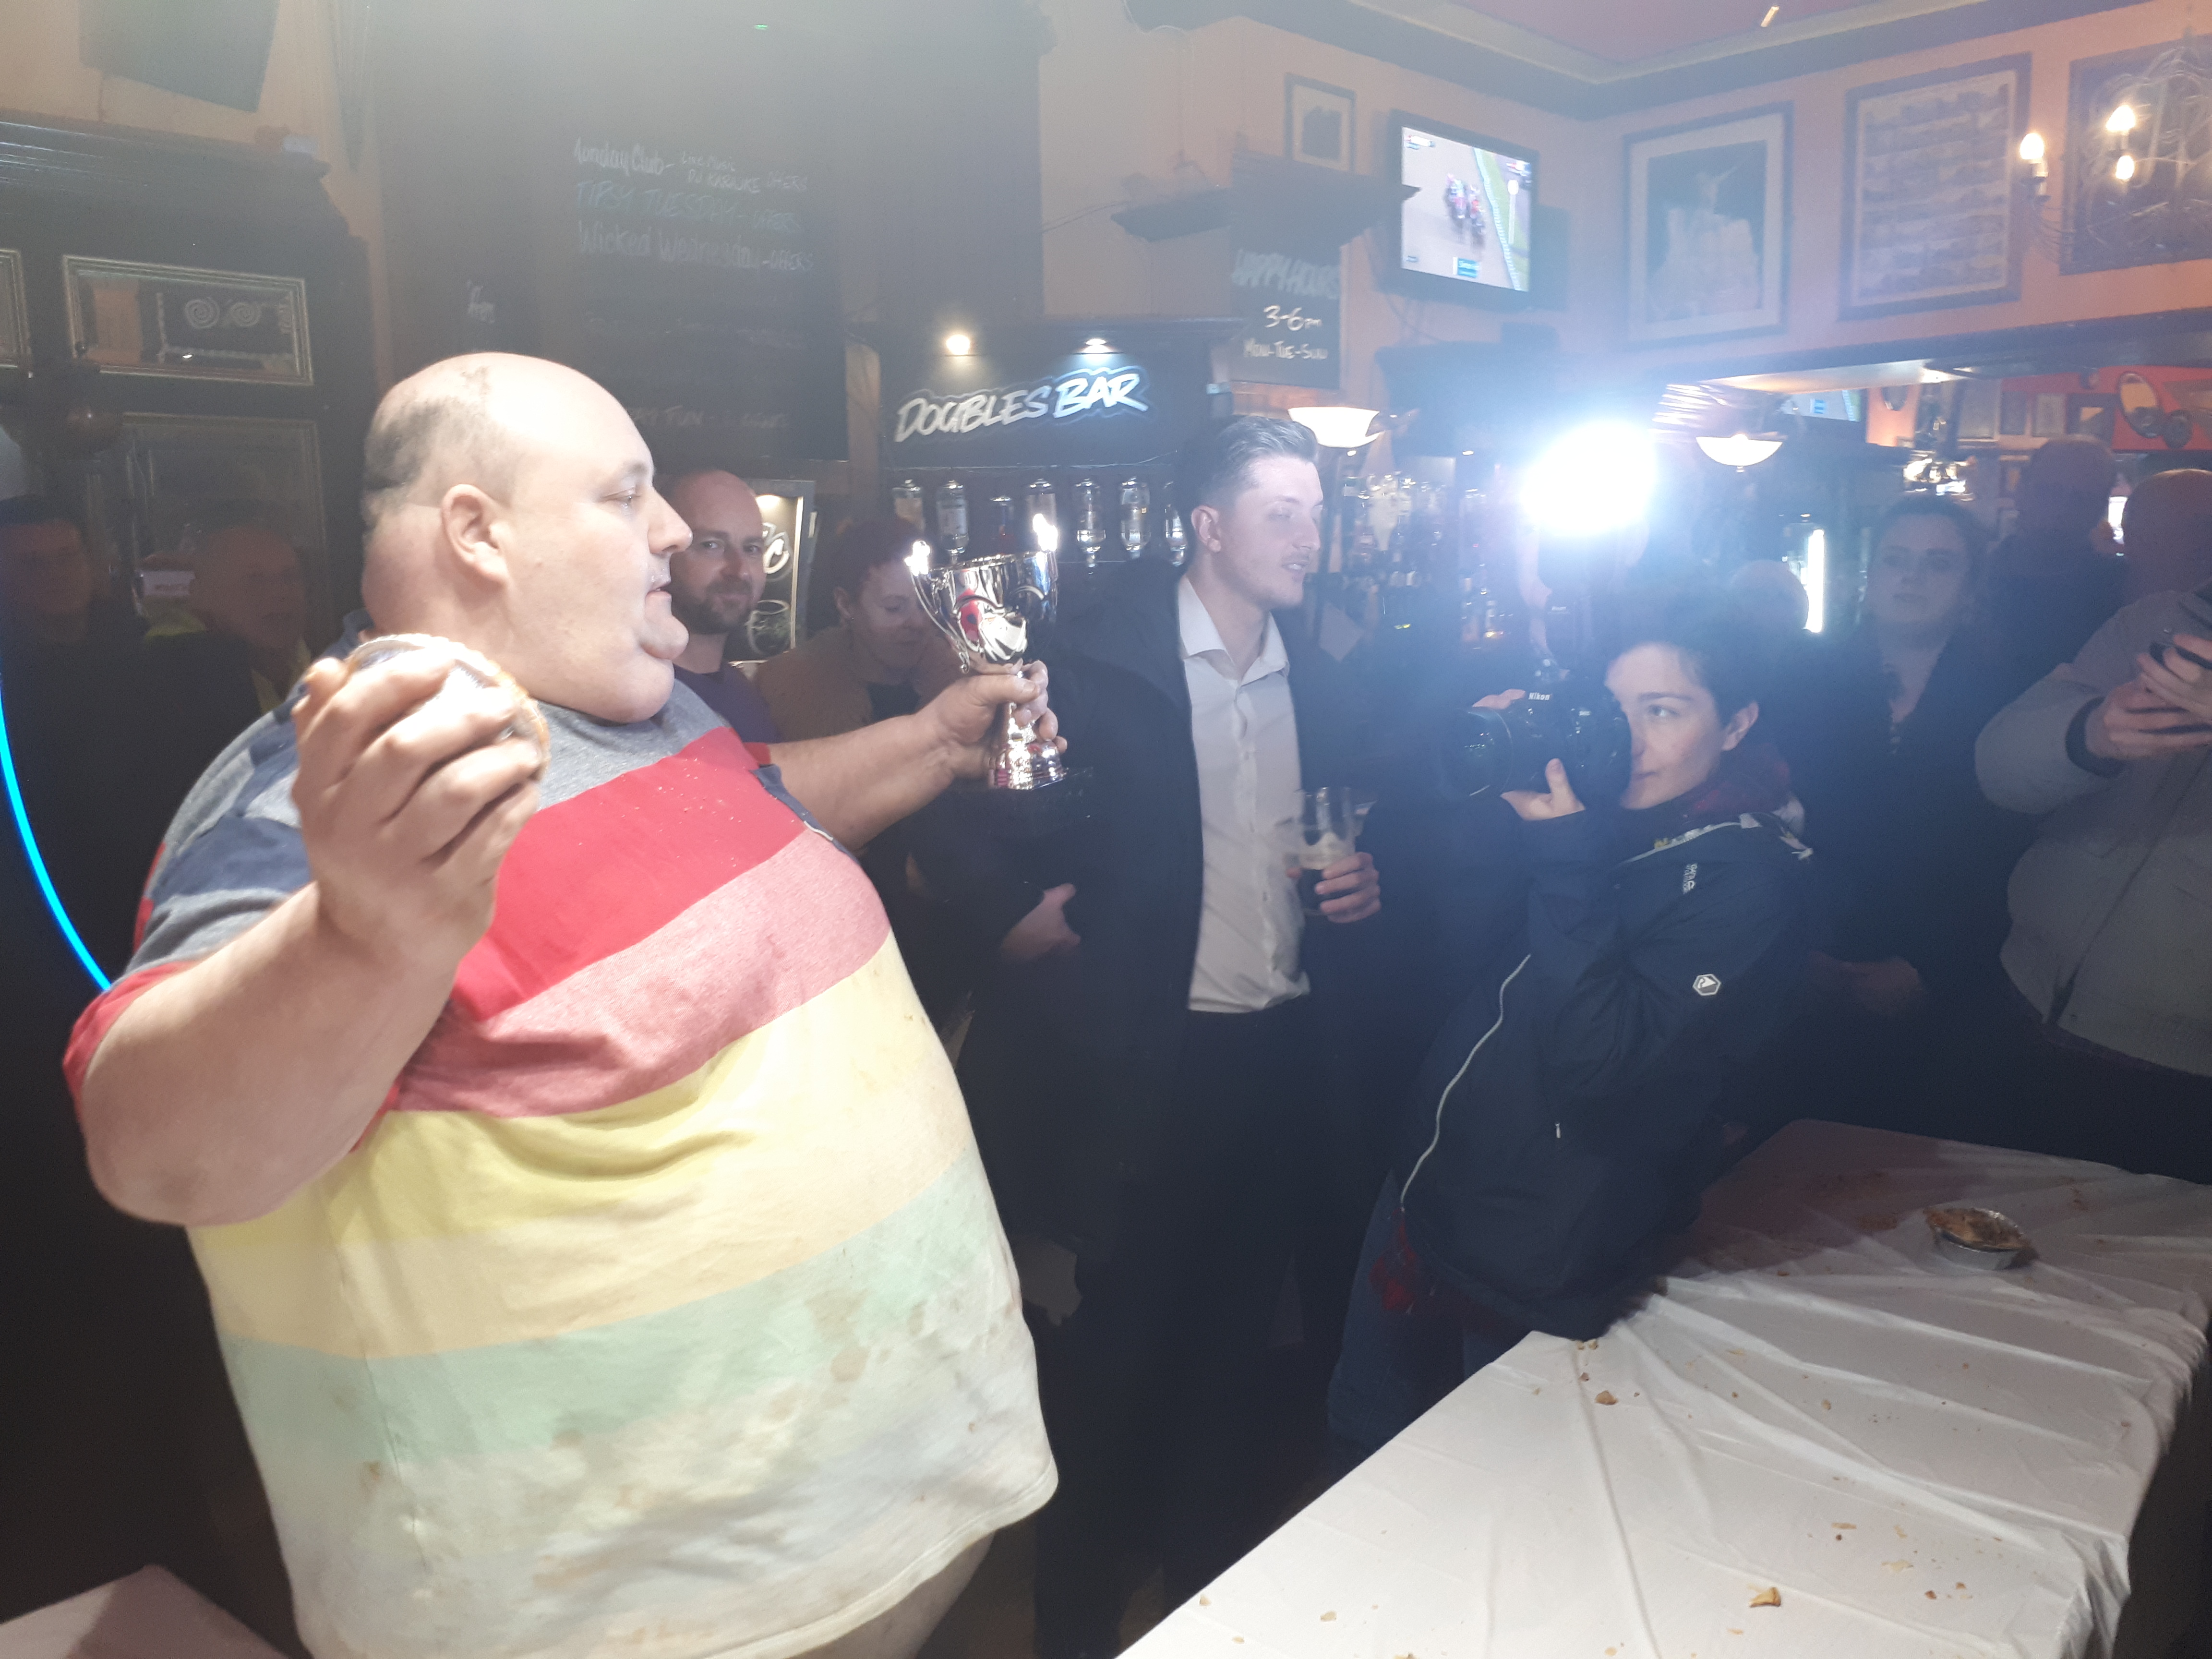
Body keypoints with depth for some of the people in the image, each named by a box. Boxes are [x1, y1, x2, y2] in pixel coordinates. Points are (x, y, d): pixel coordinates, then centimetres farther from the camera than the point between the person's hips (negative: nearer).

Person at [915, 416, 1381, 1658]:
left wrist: (1360, 885, -1)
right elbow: (953, 808, -6)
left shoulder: (1322, 684, 8)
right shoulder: (1097, 660, -9)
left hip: (1281, 1057, 5)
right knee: (1113, 1353, 9)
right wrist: (1014, 906, -18)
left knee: (1235, 1336, 19)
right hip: (1136, 1057, -5)